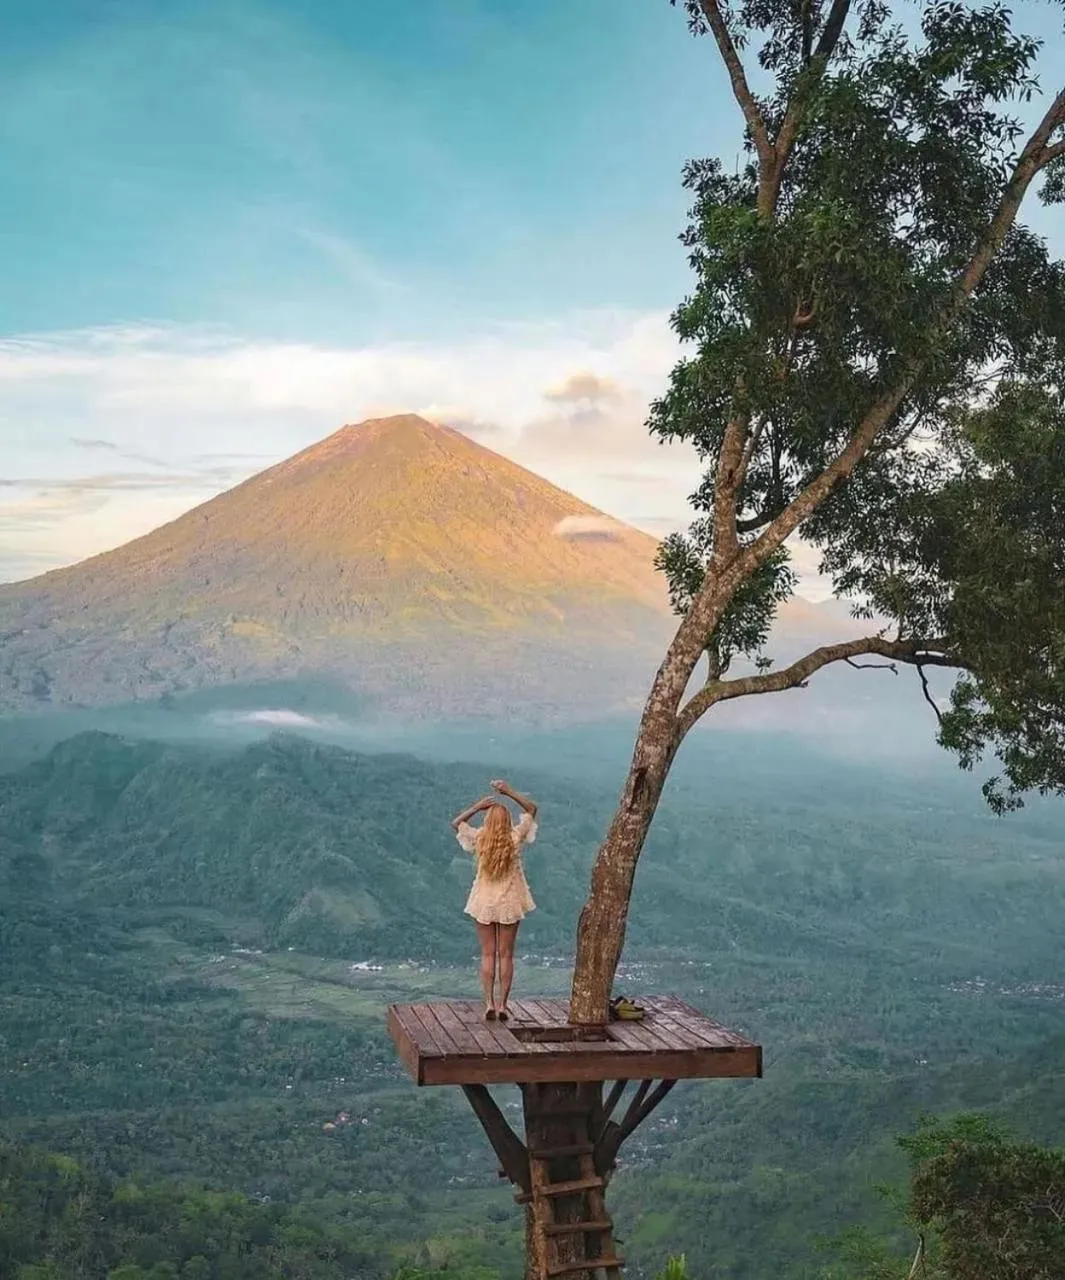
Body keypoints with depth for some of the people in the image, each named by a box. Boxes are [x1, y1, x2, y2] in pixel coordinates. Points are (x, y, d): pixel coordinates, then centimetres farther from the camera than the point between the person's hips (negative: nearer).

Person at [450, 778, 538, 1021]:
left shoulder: (479, 839, -12)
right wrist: (510, 792, -4)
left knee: (488, 954, 7)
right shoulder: (515, 838, -12)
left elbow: (456, 823, 6)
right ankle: (502, 1005, 6)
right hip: (510, 903, 0)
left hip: (484, 903, 0)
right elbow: (531, 809, 1)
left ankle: (489, 1003, 0)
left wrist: (477, 806, 0)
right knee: (506, 955, 7)